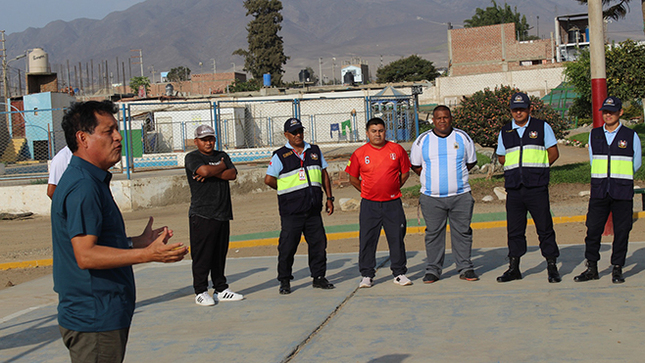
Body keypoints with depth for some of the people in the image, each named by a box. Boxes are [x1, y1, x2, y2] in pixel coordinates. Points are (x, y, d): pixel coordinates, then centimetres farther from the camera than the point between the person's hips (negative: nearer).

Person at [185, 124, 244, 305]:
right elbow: (204, 170, -19)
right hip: (202, 214, -5)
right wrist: (221, 167, -1)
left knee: (220, 254, 10)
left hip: (223, 214, 5)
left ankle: (221, 289, 18)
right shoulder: (192, 157, 1)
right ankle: (200, 292, 5)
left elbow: (232, 174, 0)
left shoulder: (222, 155, 17)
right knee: (202, 255, -4)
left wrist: (211, 173, -10)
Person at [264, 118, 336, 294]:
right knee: (287, 246, -2)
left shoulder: (314, 151, 13)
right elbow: (268, 179, 0)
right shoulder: (280, 156, -2)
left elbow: (324, 175, 18)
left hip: (313, 209, 4)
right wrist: (287, 191, 7)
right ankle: (284, 281, 9)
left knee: (319, 243, 6)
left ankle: (319, 277, 19)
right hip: (291, 211, -4)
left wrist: (329, 198, 13)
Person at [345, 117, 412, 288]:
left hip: (393, 203, 1)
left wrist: (394, 188, 8)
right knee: (367, 240, 1)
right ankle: (367, 275, 12)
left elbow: (405, 172, 13)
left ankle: (399, 273, 18)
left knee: (397, 239, 5)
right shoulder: (359, 153, -1)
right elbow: (353, 178, 9)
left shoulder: (396, 149, 2)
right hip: (369, 205, -1)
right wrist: (367, 191, 7)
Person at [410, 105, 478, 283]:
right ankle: (433, 270, 10)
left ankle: (465, 268, 13)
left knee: (462, 232, 3)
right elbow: (415, 165, 14)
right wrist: (430, 178, 5)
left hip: (461, 195, 1)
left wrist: (455, 175, 9)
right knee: (433, 233, 2)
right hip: (432, 197, 0)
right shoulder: (422, 140, 4)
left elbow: (471, 162, 17)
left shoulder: (463, 137, 6)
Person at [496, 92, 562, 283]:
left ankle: (552, 267, 6)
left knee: (544, 227, -1)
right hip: (513, 187, 3)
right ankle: (514, 267, 13)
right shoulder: (505, 132, 13)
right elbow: (501, 157, 22)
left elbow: (553, 152, 7)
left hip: (537, 186, -3)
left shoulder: (542, 127, 5)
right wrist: (515, 167, 6)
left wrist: (537, 167, -1)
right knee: (514, 228, 5)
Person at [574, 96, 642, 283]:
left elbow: (636, 163, 13)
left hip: (623, 191, -2)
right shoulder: (594, 135, 10)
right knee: (593, 229, 0)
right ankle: (591, 268, 10)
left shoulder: (631, 136, 2)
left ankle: (617, 269, 10)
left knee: (621, 231, 0)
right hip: (599, 191, 2)